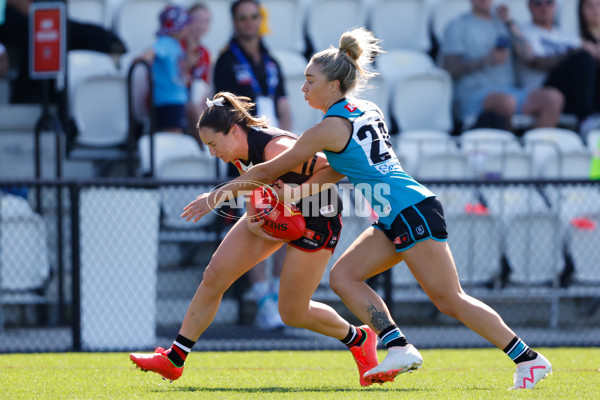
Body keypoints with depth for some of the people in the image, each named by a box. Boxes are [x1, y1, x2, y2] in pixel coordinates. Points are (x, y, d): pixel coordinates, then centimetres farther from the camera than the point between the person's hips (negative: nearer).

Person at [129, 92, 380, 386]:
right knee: (214, 276, -1)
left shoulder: (274, 148, -33)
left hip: (317, 218, -8)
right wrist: (252, 220, -11)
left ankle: (359, 340, 23)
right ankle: (173, 360, 6)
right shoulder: (240, 152, -8)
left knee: (292, 313, -3)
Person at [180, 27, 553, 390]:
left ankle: (529, 359, -5)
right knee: (343, 275, 5)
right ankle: (399, 347, -5)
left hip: (413, 212, -9)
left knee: (450, 299, -8)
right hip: (396, 220, 9)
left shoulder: (331, 128, -10)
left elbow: (267, 171, -3)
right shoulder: (368, 111, 14)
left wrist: (218, 195, 6)